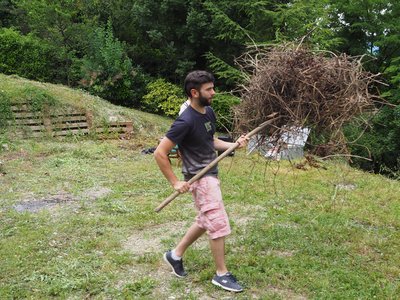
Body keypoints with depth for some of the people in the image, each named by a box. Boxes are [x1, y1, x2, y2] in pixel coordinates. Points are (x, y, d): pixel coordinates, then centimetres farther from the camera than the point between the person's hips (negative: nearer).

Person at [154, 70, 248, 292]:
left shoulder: (209, 112, 3)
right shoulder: (186, 122, -24)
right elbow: (160, 153, -22)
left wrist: (233, 145, 2)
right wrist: (175, 182, -19)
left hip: (211, 174, 9)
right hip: (200, 178, -9)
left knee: (205, 222, 19)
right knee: (219, 224, -2)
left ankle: (175, 255, 35)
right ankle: (221, 274, 15)